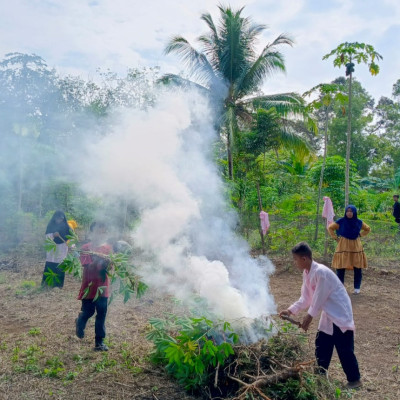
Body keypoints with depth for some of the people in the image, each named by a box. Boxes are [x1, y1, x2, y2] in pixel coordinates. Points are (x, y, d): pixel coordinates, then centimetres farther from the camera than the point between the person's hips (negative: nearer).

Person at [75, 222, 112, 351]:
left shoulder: (108, 247, 2)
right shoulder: (86, 248, -7)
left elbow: (110, 265, 0)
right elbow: (87, 266, -16)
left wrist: (109, 262, -22)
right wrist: (100, 261, -31)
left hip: (102, 287, 3)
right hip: (89, 286, -2)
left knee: (101, 314, 5)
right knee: (88, 312, 9)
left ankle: (99, 341, 16)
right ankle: (79, 324, 43)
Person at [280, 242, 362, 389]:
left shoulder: (321, 272, -27)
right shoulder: (307, 274, 1)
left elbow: (320, 298, -22)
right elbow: (306, 298, 7)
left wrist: (310, 316, -14)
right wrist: (290, 310, -1)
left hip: (340, 314, -9)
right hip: (328, 314, 9)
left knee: (344, 349, 1)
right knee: (321, 345, 16)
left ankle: (354, 379, 17)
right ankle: (321, 373, 31)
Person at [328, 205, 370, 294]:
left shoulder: (359, 222, 1)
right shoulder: (341, 221, -6)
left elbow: (368, 229, 19)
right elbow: (330, 228, 5)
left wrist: (359, 235, 6)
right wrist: (336, 238, -1)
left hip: (356, 246, 2)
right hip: (343, 246, -2)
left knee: (358, 268, 1)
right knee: (340, 267, -3)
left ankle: (357, 288, 14)